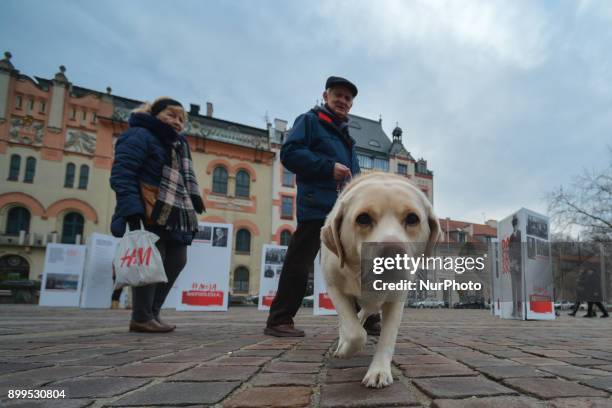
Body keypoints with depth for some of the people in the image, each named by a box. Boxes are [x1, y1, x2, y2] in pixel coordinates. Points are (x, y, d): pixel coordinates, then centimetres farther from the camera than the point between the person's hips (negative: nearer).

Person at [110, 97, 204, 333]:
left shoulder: (180, 145, 24)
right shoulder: (140, 135, -4)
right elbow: (122, 173, -14)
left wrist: (194, 196, 14)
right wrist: (131, 208, -25)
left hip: (175, 213, 10)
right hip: (151, 212, -9)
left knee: (176, 261, 10)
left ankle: (153, 312, 20)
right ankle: (141, 318, 3)